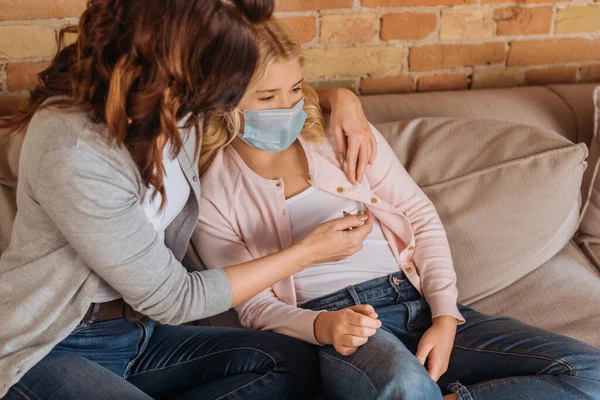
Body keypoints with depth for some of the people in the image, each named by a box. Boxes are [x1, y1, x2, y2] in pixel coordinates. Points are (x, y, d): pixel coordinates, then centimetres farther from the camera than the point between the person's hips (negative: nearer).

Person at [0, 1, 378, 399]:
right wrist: (308, 252, -13)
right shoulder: (72, 150, -27)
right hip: (49, 350, -7)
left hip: (141, 334, 8)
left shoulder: (177, 107, -5)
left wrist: (340, 97, -3)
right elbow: (173, 299, -19)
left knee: (295, 362, -15)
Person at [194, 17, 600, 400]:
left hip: (420, 302, 5)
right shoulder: (213, 195, 3)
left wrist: (445, 318, -4)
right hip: (332, 328, -4)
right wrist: (322, 326, -21)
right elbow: (254, 305, 1)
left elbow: (422, 218, 10)